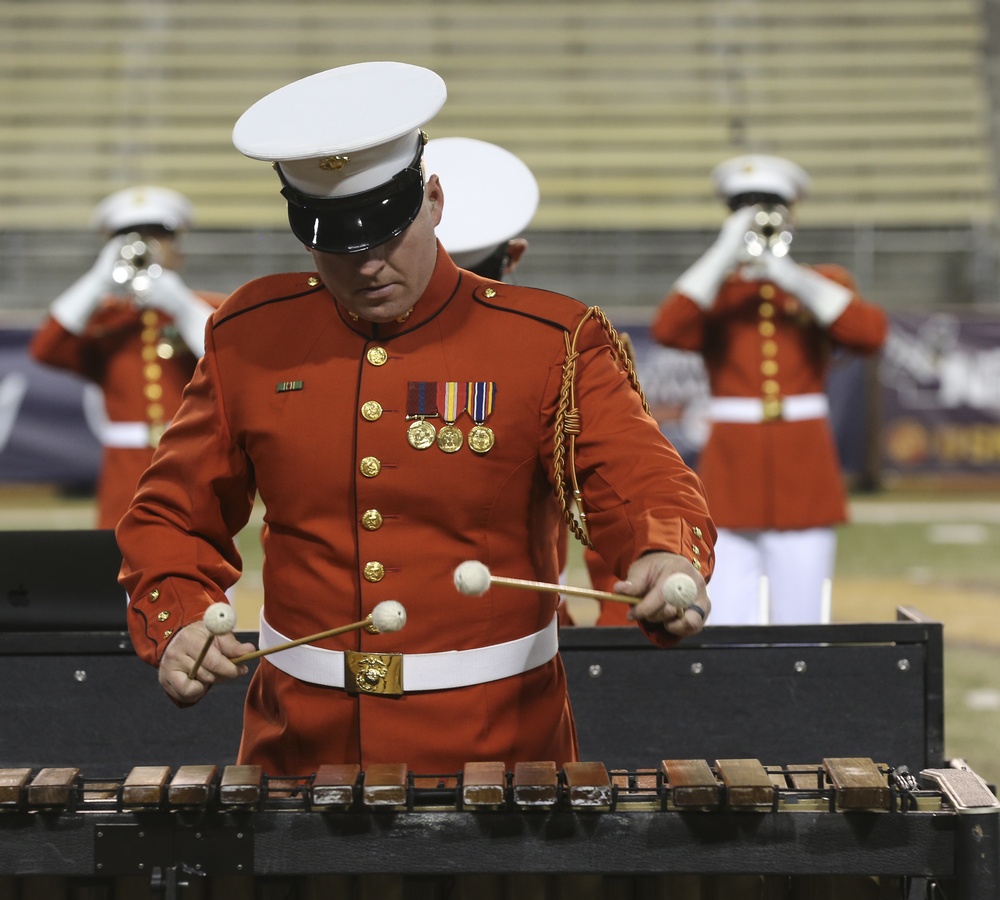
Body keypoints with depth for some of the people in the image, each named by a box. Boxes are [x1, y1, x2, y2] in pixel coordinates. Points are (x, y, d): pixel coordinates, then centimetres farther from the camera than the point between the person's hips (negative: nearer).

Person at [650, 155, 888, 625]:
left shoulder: (827, 284, 11)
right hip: (731, 479, 0)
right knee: (725, 625, -6)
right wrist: (725, 255, -15)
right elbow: (668, 330, -13)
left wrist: (791, 278, -14)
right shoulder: (712, 291, 9)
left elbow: (870, 334, -10)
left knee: (801, 627, 1)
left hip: (804, 477, 1)